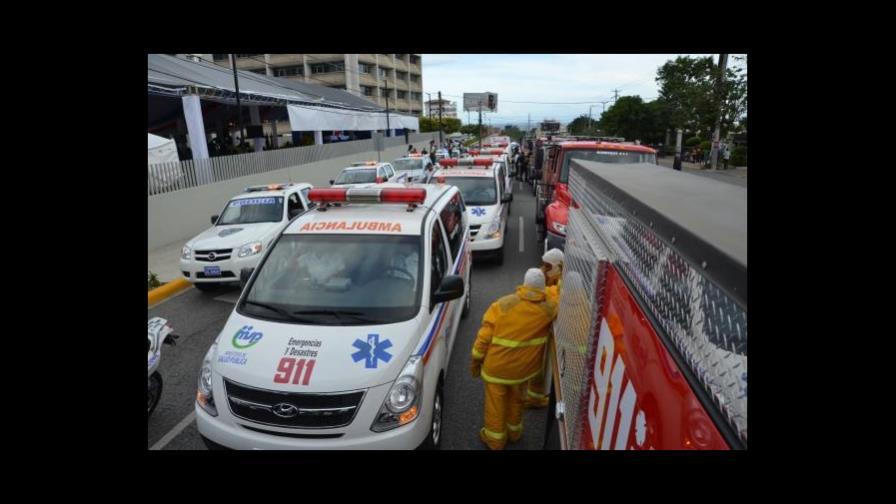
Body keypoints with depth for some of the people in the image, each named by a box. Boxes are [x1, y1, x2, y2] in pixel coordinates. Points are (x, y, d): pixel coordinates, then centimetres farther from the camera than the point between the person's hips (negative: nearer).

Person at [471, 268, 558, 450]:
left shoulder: (503, 304, -15)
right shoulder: (549, 309, -12)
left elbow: (484, 336, -11)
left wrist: (476, 360, 0)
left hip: (497, 366, -2)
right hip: (525, 366, 3)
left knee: (496, 402, 18)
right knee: (516, 399, 28)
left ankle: (495, 439, 35)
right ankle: (514, 431, 47)